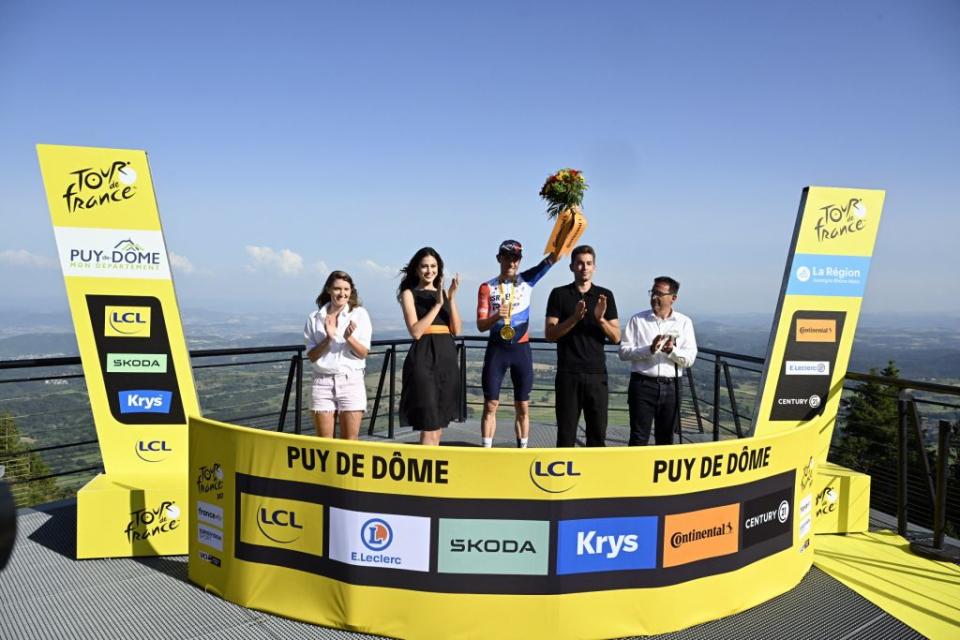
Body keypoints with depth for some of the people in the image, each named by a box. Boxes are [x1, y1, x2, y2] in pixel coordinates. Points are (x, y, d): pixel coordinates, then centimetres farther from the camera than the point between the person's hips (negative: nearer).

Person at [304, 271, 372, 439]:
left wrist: (349, 337, -20)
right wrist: (328, 338, -15)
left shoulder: (359, 314, 2)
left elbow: (363, 353, -1)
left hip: (351, 381, -1)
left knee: (349, 442, 1)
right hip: (322, 383, 1)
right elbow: (311, 356, 1)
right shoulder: (315, 318, 5)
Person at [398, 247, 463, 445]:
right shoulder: (409, 293, 1)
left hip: (447, 357, 6)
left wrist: (451, 299, -6)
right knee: (429, 424, -10)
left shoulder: (444, 292, 14)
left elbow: (456, 330, 5)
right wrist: (437, 304, -13)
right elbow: (415, 332, -12)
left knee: (439, 421, 12)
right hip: (424, 358, -6)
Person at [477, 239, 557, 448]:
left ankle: (523, 449, 14)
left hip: (521, 350, 1)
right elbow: (481, 325, -4)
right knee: (491, 405, 0)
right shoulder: (487, 287, 1)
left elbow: (553, 257, -8)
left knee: (523, 407, 6)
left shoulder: (527, 280, 4)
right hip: (496, 350, -1)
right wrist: (497, 316, -24)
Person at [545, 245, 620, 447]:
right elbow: (550, 334, -3)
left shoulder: (605, 296, 8)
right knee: (566, 432, 2)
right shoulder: (559, 294, 4)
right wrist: (574, 318, -17)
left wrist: (600, 319, -14)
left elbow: (616, 337, 5)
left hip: (597, 373, 2)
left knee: (598, 432, 4)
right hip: (568, 373, -1)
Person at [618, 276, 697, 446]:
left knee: (666, 438, 11)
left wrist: (672, 351, -19)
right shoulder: (638, 320, 4)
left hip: (670, 387, 2)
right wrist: (649, 350, -18)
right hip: (643, 384, -2)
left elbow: (690, 359, 0)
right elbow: (623, 351, -4)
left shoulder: (684, 322, 6)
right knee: (639, 437, -2)